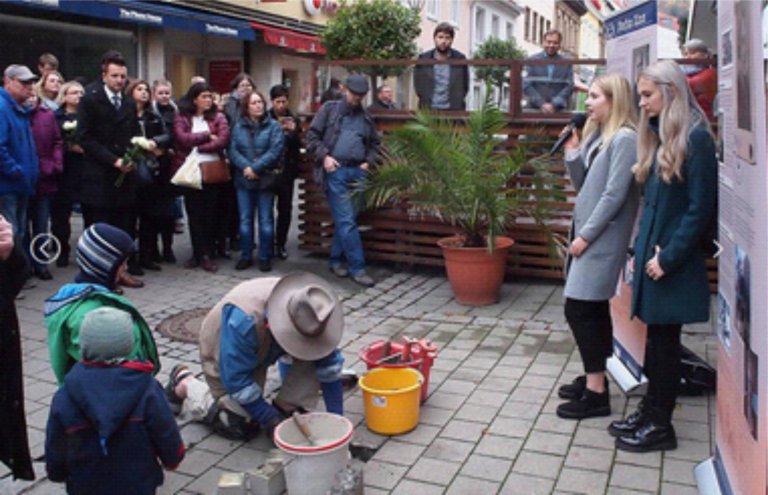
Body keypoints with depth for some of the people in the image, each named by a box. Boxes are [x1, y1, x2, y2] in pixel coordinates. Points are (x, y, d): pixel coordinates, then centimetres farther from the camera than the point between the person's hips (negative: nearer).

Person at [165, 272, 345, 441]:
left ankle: (283, 410, -5)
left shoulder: (310, 313, -28)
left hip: (264, 349, 4)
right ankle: (183, 383, 14)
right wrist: (269, 418, -28)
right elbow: (236, 379, -33)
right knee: (242, 427, -4)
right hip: (225, 354, -4)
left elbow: (329, 364, -19)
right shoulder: (243, 321, -44)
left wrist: (336, 417, -22)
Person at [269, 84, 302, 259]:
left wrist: (294, 132, -12)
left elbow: (298, 146, 6)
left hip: (287, 170, 3)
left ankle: (281, 244, 16)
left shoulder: (293, 119, 5)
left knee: (285, 208, 5)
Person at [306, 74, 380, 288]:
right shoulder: (329, 109, 6)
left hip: (357, 172, 5)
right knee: (346, 221, -9)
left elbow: (374, 143, 26)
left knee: (346, 219, 7)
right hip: (336, 171, -4)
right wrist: (324, 156, -9)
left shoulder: (366, 117, 17)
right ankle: (357, 267, -6)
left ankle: (336, 260, 22)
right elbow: (312, 135, 3)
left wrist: (369, 161, 9)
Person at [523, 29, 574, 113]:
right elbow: (526, 86, -1)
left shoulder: (566, 63, 7)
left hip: (559, 111, 1)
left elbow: (569, 86, 2)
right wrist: (541, 104, -13)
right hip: (535, 109, -1)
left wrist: (554, 104, -13)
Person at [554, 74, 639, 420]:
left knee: (579, 309, -9)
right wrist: (571, 153, 1)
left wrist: (586, 235, -17)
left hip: (601, 238, -9)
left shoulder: (624, 139, -14)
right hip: (586, 232, 9)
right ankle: (594, 377, 27)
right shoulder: (596, 135, 13)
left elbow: (614, 194, -19)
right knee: (593, 309, 15)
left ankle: (596, 392, -1)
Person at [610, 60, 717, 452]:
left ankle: (660, 426, 15)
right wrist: (641, 248, 8)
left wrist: (669, 257, -16)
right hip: (651, 254, 7)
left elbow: (700, 208, -17)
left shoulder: (696, 138, -13)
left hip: (673, 264, -7)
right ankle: (650, 409, 27)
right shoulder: (660, 138, 12)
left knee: (664, 341, 3)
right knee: (655, 338, 15)